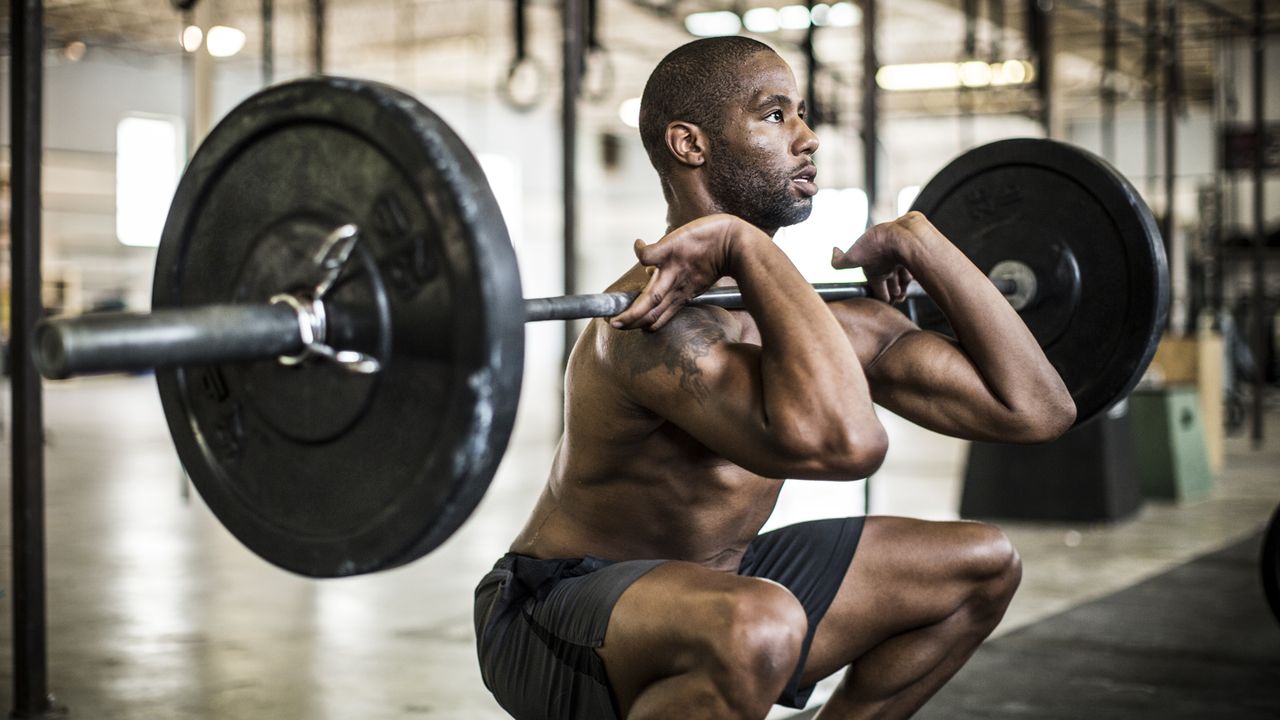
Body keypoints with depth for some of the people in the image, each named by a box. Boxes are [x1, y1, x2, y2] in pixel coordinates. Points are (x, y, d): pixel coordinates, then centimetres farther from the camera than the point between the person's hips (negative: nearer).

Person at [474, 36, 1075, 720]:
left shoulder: (802, 307, 0)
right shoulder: (659, 322, -28)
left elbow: (1035, 407, 1)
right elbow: (842, 442, -47)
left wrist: (917, 241, 0)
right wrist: (749, 246, -37)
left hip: (704, 590, 9)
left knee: (982, 566, 12)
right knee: (755, 627, -42)